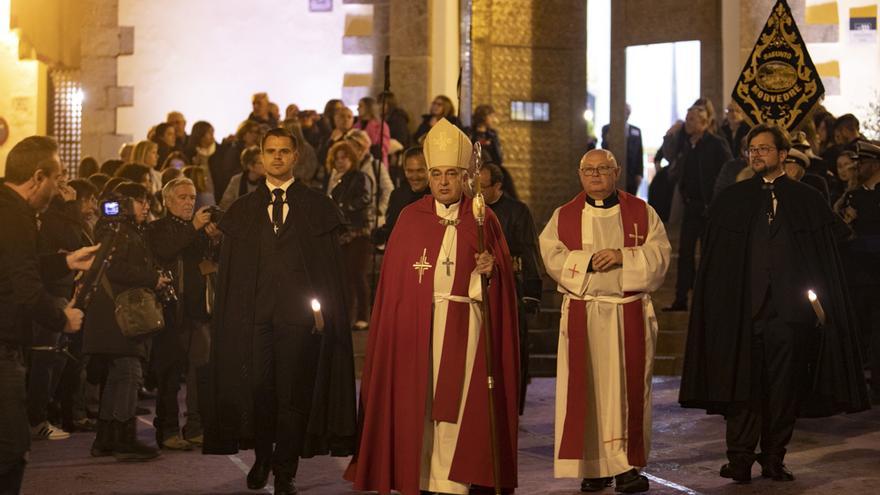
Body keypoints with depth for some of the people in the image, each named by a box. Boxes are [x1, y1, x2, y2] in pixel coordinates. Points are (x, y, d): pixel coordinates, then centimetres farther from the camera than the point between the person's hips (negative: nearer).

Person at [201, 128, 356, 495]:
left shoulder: (317, 208, 7)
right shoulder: (242, 210, 12)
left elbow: (330, 266, 3)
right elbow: (230, 270, 10)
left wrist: (322, 308, -7)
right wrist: (235, 313, 1)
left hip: (298, 313, -1)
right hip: (256, 313, 1)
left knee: (293, 392, 0)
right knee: (258, 388, -1)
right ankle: (262, 457, 22)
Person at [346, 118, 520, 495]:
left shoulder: (484, 220, 5)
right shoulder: (410, 218, 7)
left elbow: (501, 277, 5)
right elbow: (393, 279, 5)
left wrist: (489, 268, -17)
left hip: (463, 323, -1)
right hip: (416, 325, 1)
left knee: (456, 404, -3)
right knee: (417, 403, 2)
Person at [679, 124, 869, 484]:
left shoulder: (807, 201, 7)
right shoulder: (731, 201, 9)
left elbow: (827, 261, 6)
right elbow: (715, 263, 7)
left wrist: (820, 303, -4)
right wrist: (721, 306, -2)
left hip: (788, 310, 0)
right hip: (743, 309, 0)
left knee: (783, 388, 3)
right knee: (743, 386, -2)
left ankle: (773, 459, 12)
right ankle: (740, 460, 2)